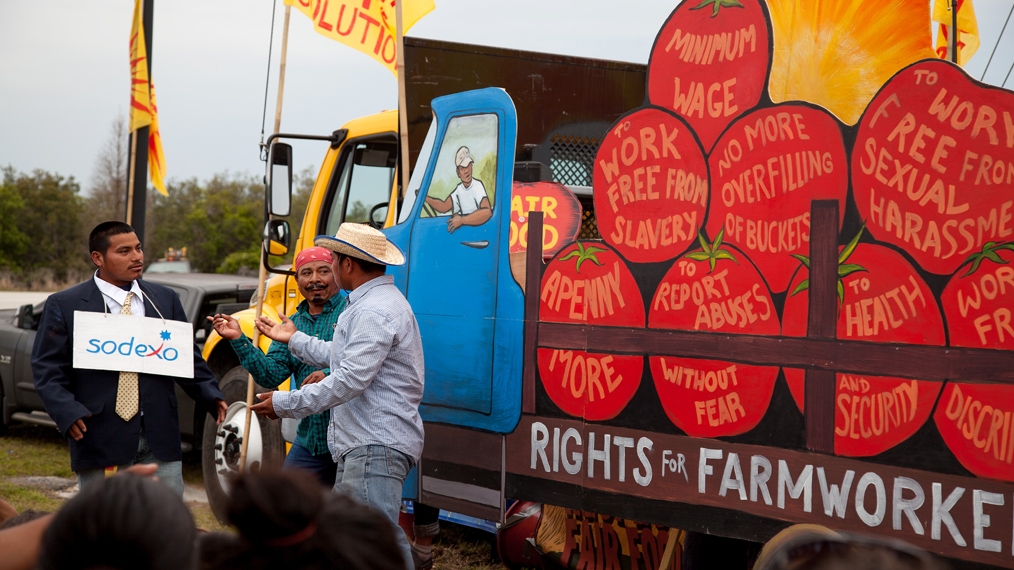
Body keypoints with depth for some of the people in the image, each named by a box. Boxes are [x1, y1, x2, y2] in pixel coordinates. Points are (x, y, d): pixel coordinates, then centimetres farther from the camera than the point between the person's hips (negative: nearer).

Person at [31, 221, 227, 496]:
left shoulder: (165, 299, 13)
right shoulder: (64, 305, 2)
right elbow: (47, 369, -1)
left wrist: (212, 397, -1)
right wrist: (68, 412, -17)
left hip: (161, 439, 3)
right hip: (100, 440, -3)